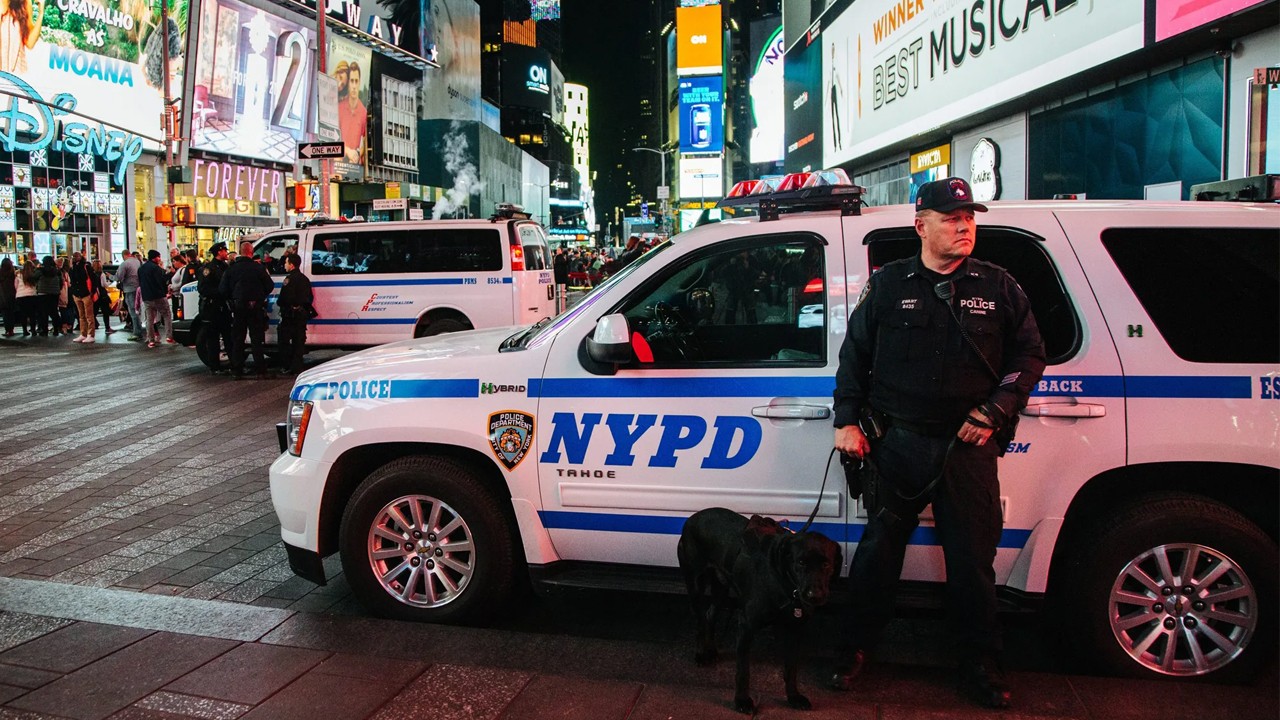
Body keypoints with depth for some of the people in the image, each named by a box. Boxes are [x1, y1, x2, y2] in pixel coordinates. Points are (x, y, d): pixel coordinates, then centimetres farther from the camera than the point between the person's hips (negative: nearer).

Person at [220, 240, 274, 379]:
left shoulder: (231, 269, -2)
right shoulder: (258, 267, -8)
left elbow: (222, 289, 0)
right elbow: (270, 286, -4)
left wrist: (233, 299, 16)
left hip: (238, 308, 1)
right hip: (256, 308, -1)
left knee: (237, 340, 10)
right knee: (257, 339, 6)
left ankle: (237, 370, 9)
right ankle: (261, 370, 3)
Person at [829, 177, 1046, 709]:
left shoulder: (997, 287, 6)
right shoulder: (889, 284, 5)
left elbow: (1029, 354, 8)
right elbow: (854, 354, 9)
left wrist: (995, 412, -5)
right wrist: (847, 421, 2)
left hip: (968, 446, 1)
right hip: (898, 442, 0)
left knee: (973, 559, 7)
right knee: (878, 550, 7)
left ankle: (980, 664, 24)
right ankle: (854, 649, 24)